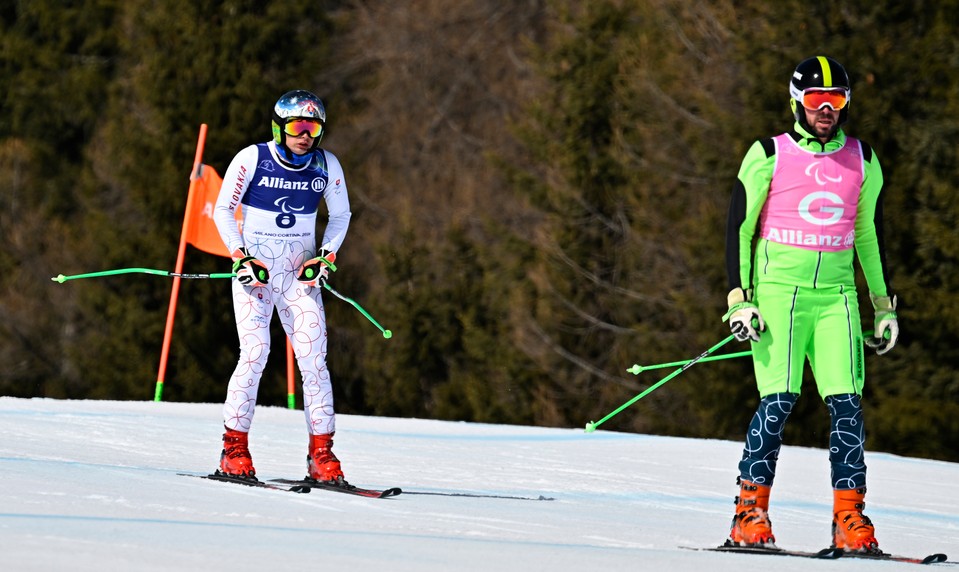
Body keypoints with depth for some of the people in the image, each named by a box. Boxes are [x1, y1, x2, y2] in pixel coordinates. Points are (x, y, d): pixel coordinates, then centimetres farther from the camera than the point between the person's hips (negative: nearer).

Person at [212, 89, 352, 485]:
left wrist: (326, 257, -1)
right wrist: (240, 257, -10)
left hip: (300, 274, 3)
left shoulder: (327, 165, 2)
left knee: (313, 359, -7)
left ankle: (321, 454, -3)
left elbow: (340, 214, 14)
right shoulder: (252, 159, -6)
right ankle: (235, 450, -6)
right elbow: (222, 210, 1)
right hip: (254, 269, -3)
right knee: (255, 353, -14)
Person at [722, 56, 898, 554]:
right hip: (778, 289, -3)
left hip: (836, 294, 3)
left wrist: (884, 305, 19)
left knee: (846, 402, -8)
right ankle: (750, 512, -6)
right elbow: (738, 227, 3)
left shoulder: (862, 161, 12)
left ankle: (850, 517, -5)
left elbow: (869, 234, 22)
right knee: (779, 400, -13)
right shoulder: (768, 155, 1)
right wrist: (739, 298, -6)